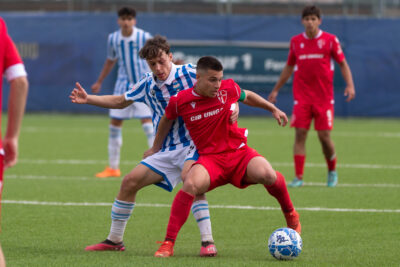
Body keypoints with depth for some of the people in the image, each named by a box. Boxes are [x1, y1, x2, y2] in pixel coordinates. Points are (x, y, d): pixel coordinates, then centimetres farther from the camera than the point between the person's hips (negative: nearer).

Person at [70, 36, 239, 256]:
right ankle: (114, 240, 19)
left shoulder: (189, 73, -11)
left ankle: (207, 241, -33)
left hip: (193, 145, -6)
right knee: (130, 182, 2)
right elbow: (120, 101, 21)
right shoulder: (148, 84, 6)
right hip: (167, 150, 6)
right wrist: (87, 99, 11)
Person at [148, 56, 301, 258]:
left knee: (266, 174, -30)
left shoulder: (228, 88, -4)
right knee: (191, 184, -33)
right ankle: (168, 244, -24)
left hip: (239, 152, 1)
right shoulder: (180, 101, -6)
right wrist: (156, 148, 27)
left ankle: (290, 213, 2)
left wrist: (273, 109, 22)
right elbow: (167, 120, 17)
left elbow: (247, 96, 21)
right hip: (210, 158, -1)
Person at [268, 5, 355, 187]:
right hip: (301, 96, 2)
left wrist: (350, 85, -10)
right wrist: (276, 90, 22)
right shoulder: (296, 41, 8)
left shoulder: (330, 40, 0)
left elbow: (343, 64, 5)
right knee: (300, 134, -7)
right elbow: (289, 67, 19)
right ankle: (298, 177, -5)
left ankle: (332, 172, 21)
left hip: (324, 97, -2)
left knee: (324, 136, -3)